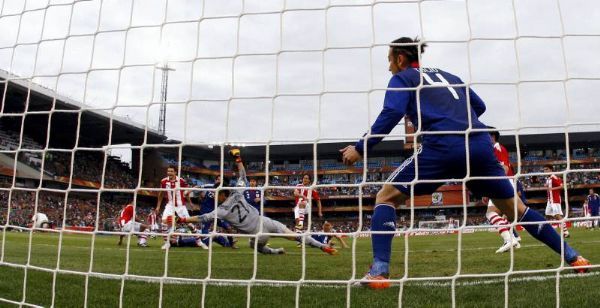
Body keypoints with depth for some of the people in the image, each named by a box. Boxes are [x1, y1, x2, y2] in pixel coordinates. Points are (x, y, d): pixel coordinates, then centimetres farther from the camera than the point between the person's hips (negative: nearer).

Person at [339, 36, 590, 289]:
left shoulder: (402, 78, 12)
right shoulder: (447, 76, 30)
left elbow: (391, 114, -6)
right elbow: (479, 106, 33)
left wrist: (361, 148, -4)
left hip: (442, 148, -6)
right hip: (480, 145, 6)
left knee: (385, 197, 6)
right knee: (514, 207, 23)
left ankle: (379, 272, -10)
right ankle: (572, 257, 28)